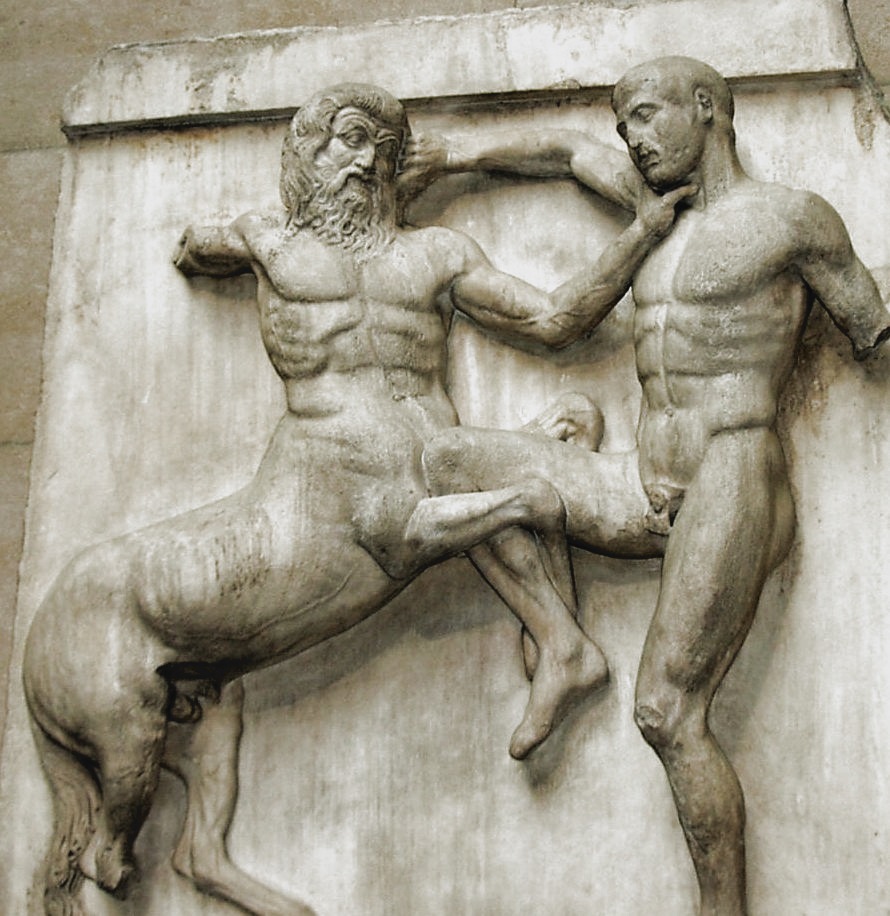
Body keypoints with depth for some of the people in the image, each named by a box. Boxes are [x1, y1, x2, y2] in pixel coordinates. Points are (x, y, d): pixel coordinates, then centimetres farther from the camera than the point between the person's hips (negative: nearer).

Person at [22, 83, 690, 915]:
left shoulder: (436, 254, 20)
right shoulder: (268, 239, 18)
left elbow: (554, 319, 16)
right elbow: (191, 251, 41)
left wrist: (642, 233, 12)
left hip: (422, 491, 1)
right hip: (316, 492, 0)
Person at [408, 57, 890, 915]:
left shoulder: (794, 217, 1)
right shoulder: (663, 212, 19)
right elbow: (570, 150, 32)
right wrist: (461, 153, 31)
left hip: (733, 483, -7)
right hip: (643, 489, 7)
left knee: (669, 713, -15)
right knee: (450, 457, 0)